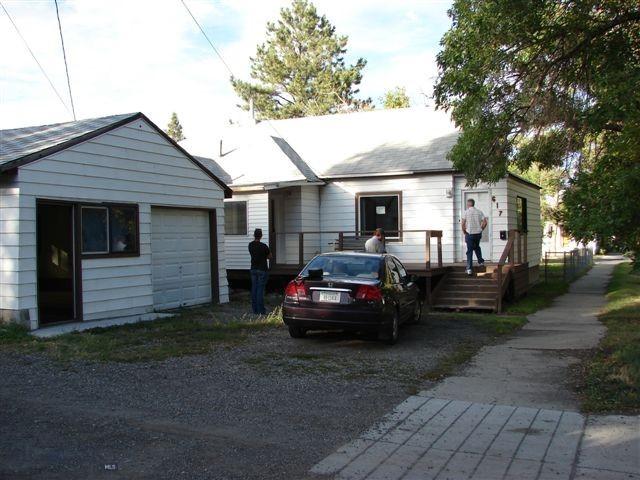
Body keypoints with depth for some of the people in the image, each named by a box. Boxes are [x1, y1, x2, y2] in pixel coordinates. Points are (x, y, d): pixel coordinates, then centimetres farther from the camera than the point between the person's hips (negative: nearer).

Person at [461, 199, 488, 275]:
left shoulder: (466, 212, -6)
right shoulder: (479, 212, 4)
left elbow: (463, 224, -13)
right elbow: (485, 222, -2)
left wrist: (464, 231, 2)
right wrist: (481, 229, 11)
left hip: (469, 234, -3)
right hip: (478, 234, 3)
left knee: (469, 251, 1)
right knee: (477, 247, 30)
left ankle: (469, 269, -3)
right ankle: (480, 261, 25)